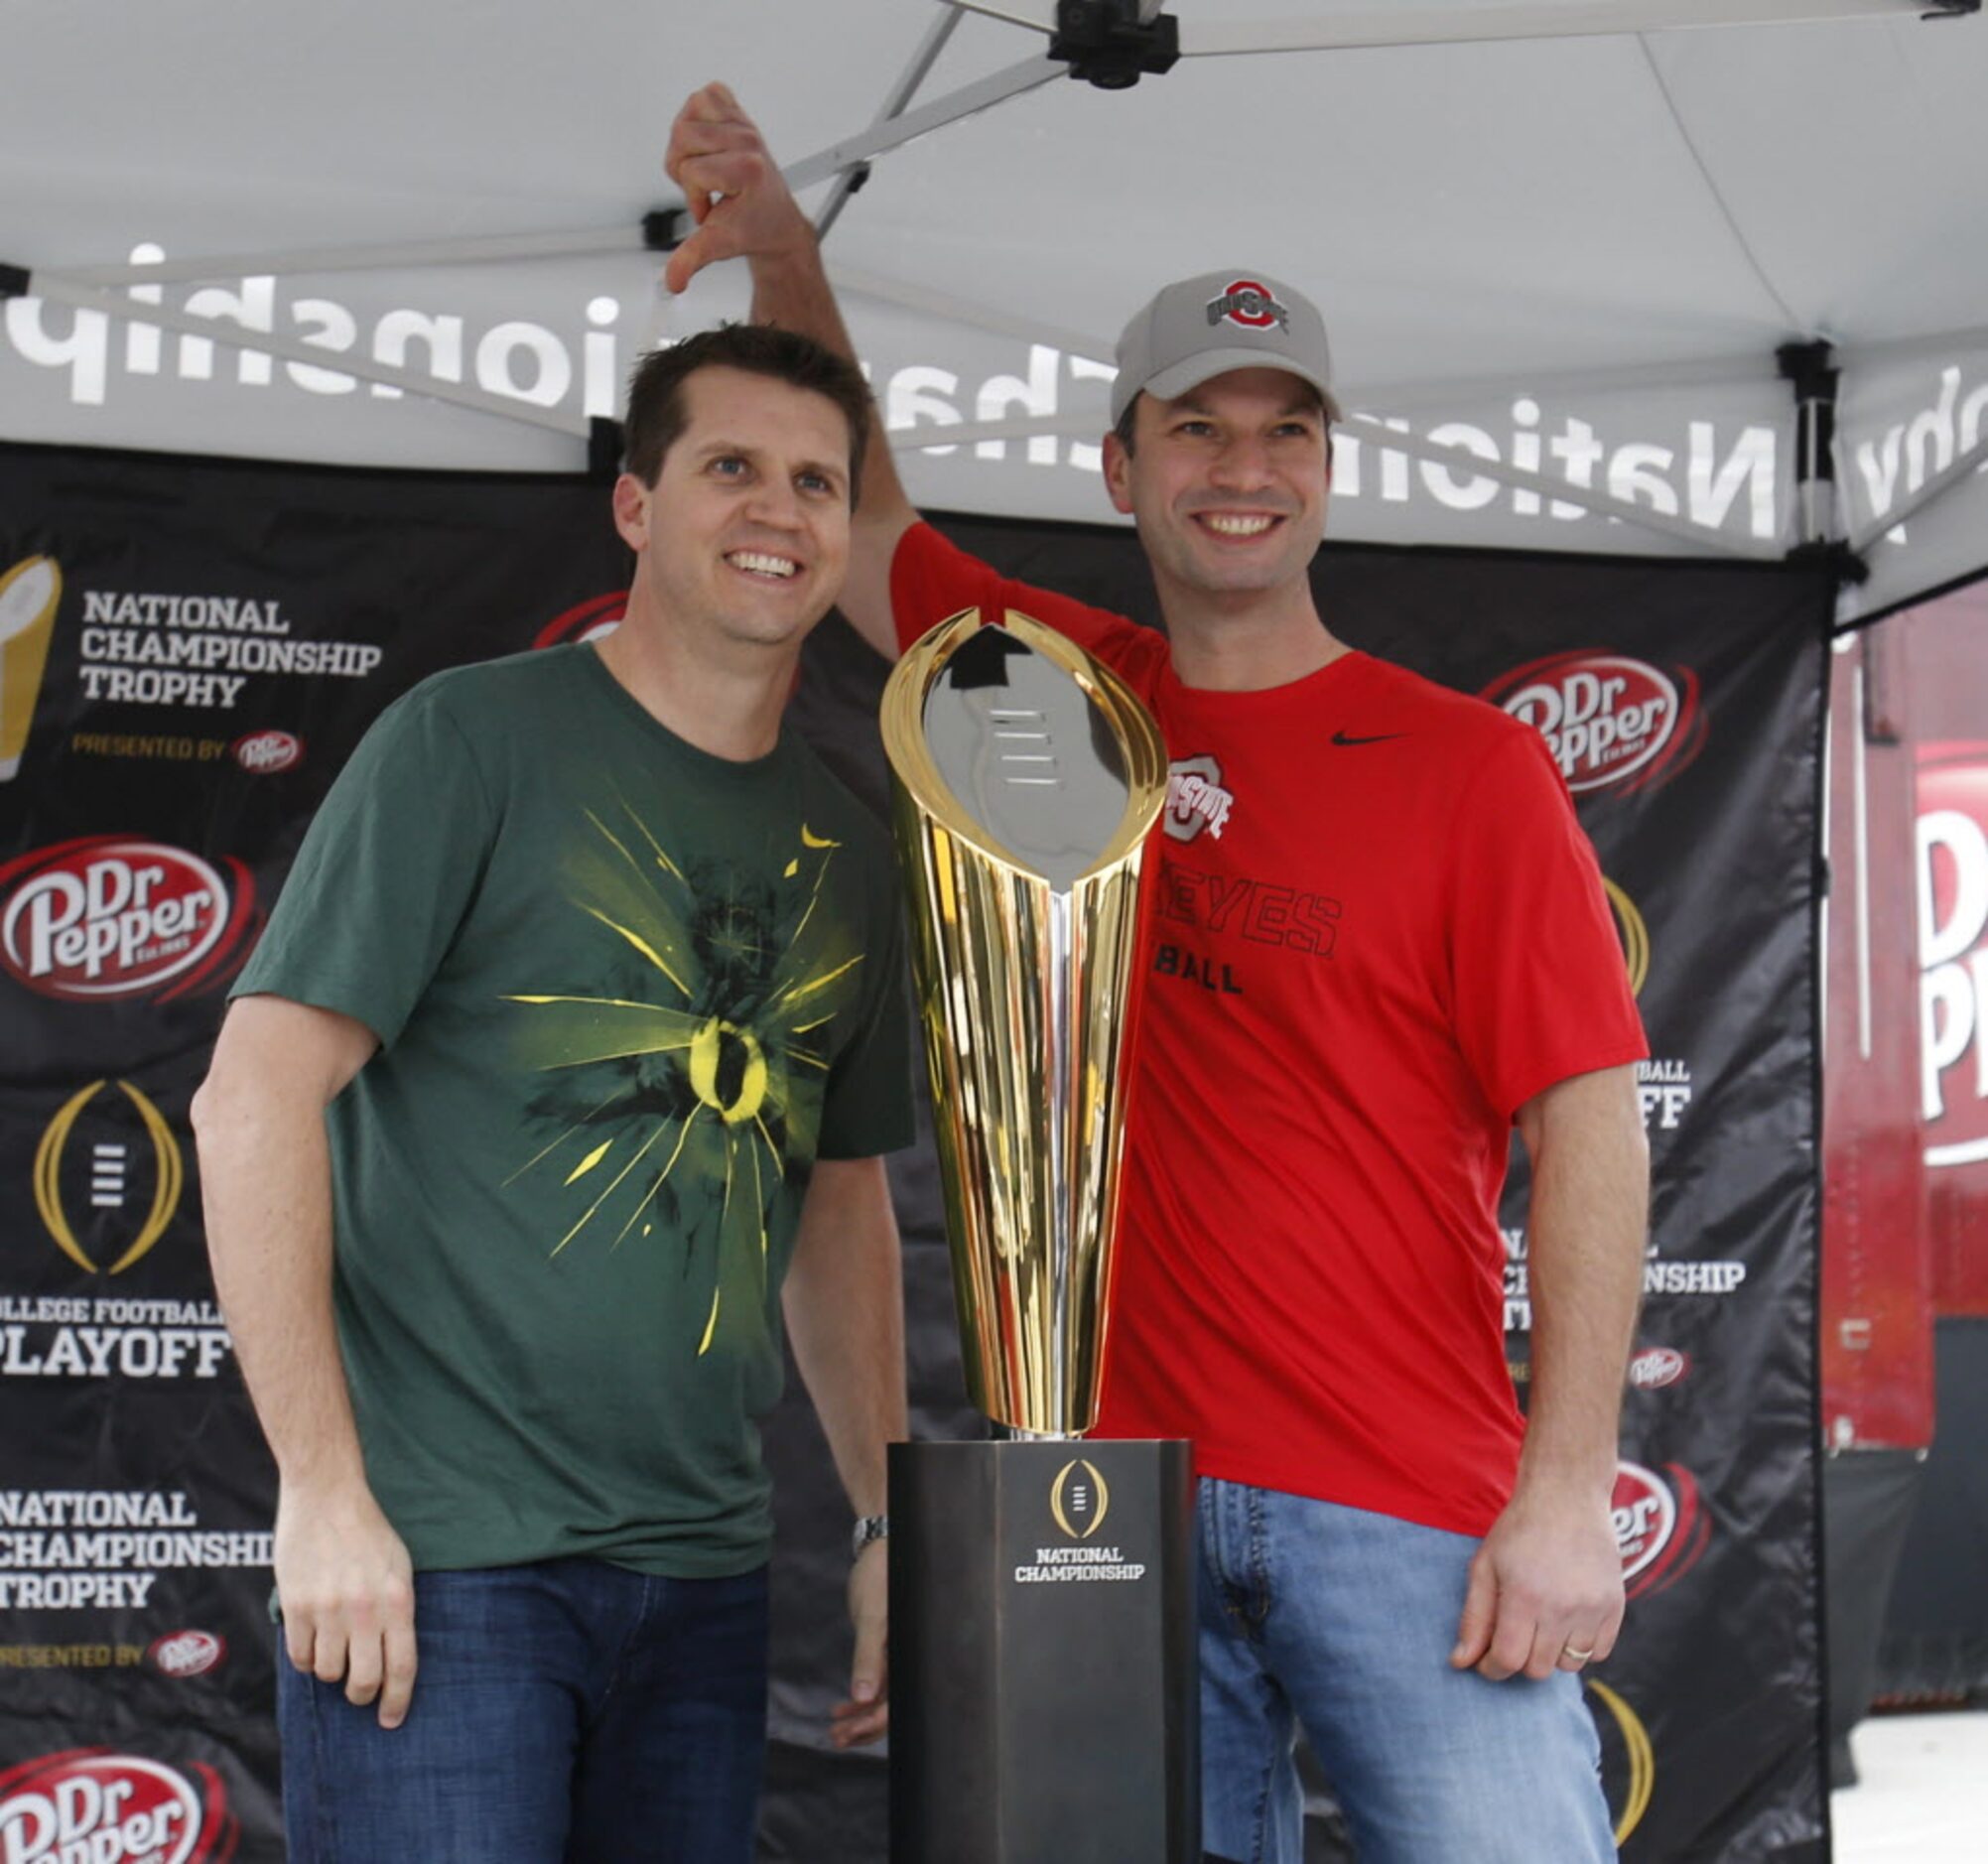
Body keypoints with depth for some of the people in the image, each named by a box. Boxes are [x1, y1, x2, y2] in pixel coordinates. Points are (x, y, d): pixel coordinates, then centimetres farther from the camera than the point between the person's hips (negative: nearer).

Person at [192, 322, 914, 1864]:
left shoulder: (846, 850, 13)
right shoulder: (475, 740, -5)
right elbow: (256, 1096, -10)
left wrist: (888, 1524, 13)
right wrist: (324, 1488, -15)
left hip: (703, 1572, 6)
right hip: (439, 1557, -6)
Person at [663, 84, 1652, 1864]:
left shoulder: (1467, 765, 0)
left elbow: (1590, 1125, -4)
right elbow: (859, 517, 23)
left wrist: (1568, 1497, -10)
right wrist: (785, 259, 7)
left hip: (1408, 1513, -3)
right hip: (1122, 1487, 3)